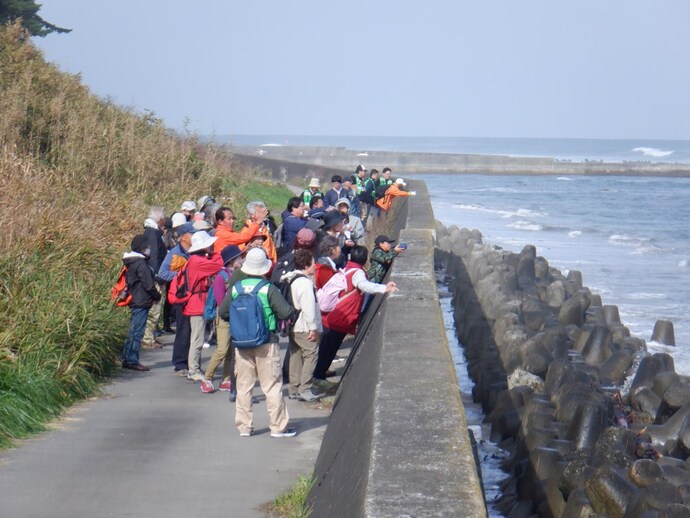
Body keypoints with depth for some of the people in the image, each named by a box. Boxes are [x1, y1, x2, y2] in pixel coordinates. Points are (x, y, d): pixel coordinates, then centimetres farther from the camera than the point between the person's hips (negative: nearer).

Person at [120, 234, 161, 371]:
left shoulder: (132, 262, 15)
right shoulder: (141, 263, -16)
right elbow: (148, 285, -18)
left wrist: (154, 296, 15)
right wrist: (157, 296, 0)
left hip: (134, 301, 10)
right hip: (141, 302, -10)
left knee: (133, 331, 15)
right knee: (137, 332, -6)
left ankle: (126, 359, 18)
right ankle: (132, 361, -5)